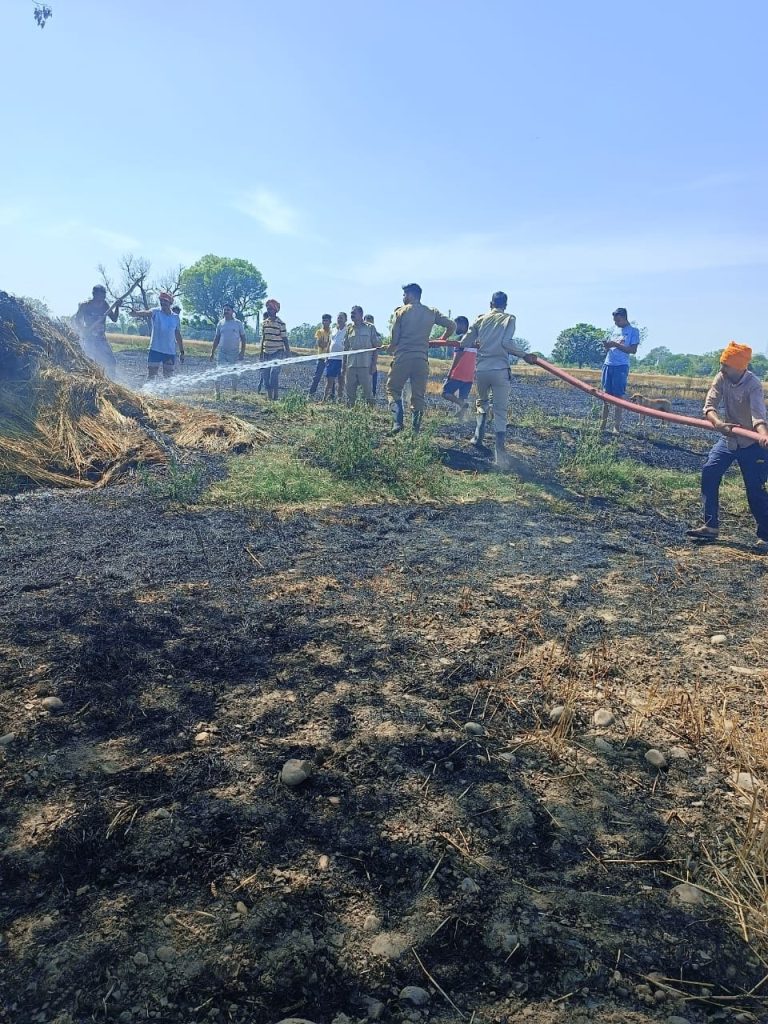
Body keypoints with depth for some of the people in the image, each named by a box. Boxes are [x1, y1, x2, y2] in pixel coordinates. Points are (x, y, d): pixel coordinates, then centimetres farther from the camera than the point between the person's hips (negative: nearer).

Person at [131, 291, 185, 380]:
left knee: (169, 377, 10)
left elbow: (178, 336, 12)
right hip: (155, 350, -2)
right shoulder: (155, 313, -3)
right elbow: (145, 313, -25)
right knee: (151, 375, -2)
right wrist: (135, 312, -47)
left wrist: (181, 352, 12)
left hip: (170, 352, 2)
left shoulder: (176, 317, 5)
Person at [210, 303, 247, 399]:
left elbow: (243, 338, 1)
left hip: (234, 352, -2)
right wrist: (212, 351, 9)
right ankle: (217, 392, -1)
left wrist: (242, 352, -7)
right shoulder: (220, 323, 7)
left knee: (234, 374, 7)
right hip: (221, 352, 2)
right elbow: (216, 338, 13)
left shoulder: (238, 323, 1)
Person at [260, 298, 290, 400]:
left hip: (277, 353, -6)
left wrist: (288, 353, -8)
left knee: (274, 373, -18)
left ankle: (275, 397, -13)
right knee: (265, 374, 5)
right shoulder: (264, 322, 9)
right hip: (266, 353, 6)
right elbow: (263, 338, 15)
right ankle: (269, 397, 14)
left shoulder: (280, 323, -6)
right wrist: (261, 353, 14)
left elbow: (285, 339, -4)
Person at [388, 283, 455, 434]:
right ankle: (416, 430, 8)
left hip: (402, 358, -3)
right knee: (418, 396, 9)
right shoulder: (432, 312, 8)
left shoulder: (401, 311, -1)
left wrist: (391, 348, 16)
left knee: (393, 389, 9)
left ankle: (397, 422, -10)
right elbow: (452, 326, 5)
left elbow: (395, 338, -4)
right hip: (422, 359, 3)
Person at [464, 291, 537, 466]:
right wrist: (524, 355, -3)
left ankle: (478, 437, 14)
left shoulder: (481, 319, 10)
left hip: (481, 370, 3)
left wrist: (477, 344, 30)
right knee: (500, 411, -1)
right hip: (500, 370, -2)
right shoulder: (509, 319, 3)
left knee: (481, 402, 26)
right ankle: (500, 451, -14)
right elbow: (507, 343, -12)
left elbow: (465, 343, 9)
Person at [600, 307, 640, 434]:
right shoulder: (615, 331, 19)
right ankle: (604, 422, 10)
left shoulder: (633, 331, 1)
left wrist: (616, 345, -17)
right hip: (608, 365, 6)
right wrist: (607, 346, -2)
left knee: (618, 396, -7)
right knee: (606, 394, 5)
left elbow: (633, 350, -9)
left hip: (621, 366, -6)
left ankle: (617, 425, -6)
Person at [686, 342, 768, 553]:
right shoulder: (722, 378, -9)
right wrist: (718, 423, -38)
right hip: (729, 439, 6)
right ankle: (711, 525, 9)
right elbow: (709, 406, -17)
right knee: (709, 474, -2)